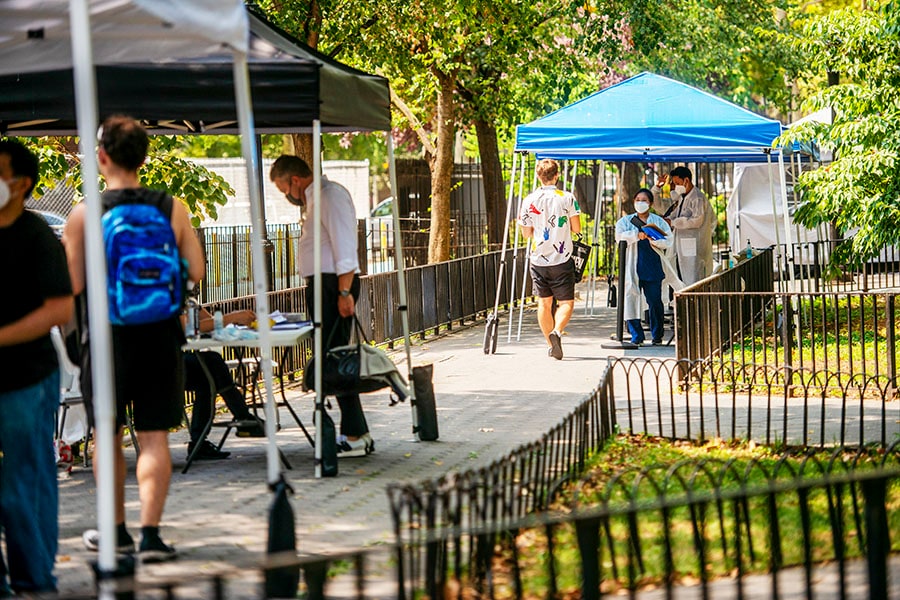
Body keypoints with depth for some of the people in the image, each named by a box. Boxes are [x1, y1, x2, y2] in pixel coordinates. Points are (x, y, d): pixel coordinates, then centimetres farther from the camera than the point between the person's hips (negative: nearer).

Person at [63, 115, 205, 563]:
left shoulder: (83, 215, -8)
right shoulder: (172, 209, -2)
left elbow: (72, 285, -9)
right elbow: (195, 271, 0)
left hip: (109, 337, -1)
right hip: (160, 336, 1)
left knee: (109, 437, 14)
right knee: (154, 437, 3)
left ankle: (116, 530, 23)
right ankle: (150, 533, -6)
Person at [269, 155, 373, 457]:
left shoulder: (330, 196, -12)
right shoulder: (315, 199, 21)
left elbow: (345, 245, -19)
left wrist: (344, 292, -23)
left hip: (335, 284, -11)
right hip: (323, 285, 11)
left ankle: (354, 436, -10)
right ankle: (357, 432, 13)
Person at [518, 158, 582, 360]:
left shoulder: (529, 200, -2)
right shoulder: (567, 198, -7)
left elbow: (526, 233, 5)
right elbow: (576, 229, -2)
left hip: (539, 259, 2)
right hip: (562, 260, -2)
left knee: (544, 303, 13)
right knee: (566, 302, 4)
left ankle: (550, 344, 14)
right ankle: (557, 331, -23)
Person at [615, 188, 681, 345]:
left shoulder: (659, 222, 12)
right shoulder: (625, 221, 14)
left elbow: (668, 241, 0)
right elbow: (619, 236, -4)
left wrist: (654, 240, -18)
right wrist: (637, 235, -16)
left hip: (653, 267, 0)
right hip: (632, 267, 0)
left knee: (655, 301, 0)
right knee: (631, 299, -7)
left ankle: (657, 335, 11)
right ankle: (636, 335, -2)